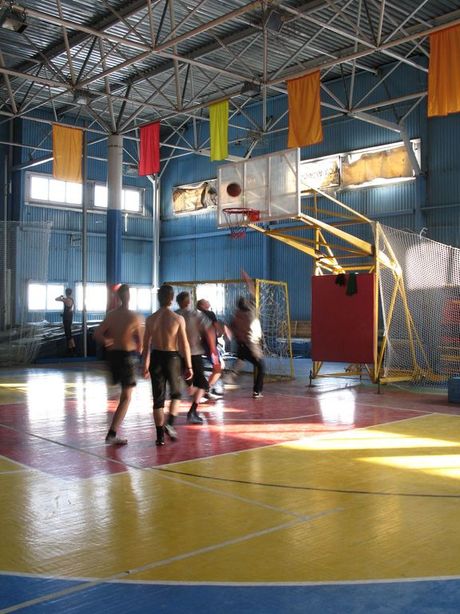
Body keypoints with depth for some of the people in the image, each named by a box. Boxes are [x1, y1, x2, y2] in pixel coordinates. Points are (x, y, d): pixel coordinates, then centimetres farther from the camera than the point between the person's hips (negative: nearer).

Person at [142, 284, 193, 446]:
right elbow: (184, 344, -8)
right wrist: (189, 366, -2)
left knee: (158, 398, 9)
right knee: (175, 393, 19)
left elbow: (146, 344, 4)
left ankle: (160, 435, 10)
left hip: (156, 357, 2)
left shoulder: (150, 319, -1)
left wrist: (145, 365, 15)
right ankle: (170, 424, 0)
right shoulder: (178, 319, -9)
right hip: (172, 357, -2)